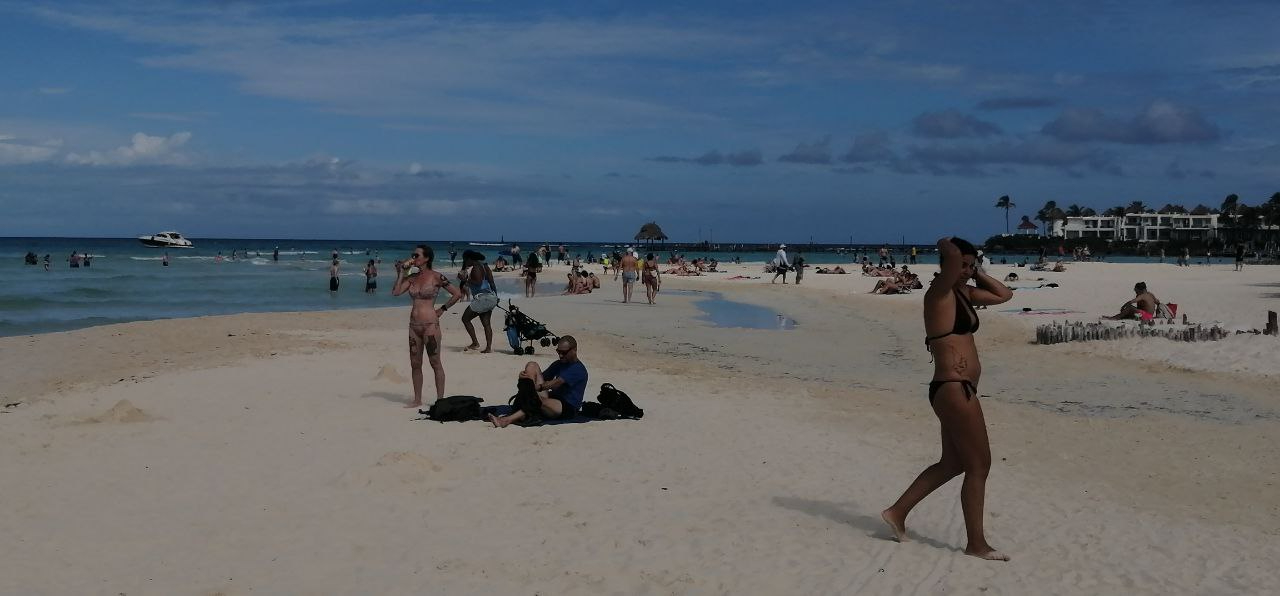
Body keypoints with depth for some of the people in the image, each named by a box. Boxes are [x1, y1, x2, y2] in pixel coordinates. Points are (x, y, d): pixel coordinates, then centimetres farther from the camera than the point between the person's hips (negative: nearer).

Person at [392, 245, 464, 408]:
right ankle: (417, 400, 18)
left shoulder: (436, 277, -7)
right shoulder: (412, 277, 9)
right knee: (415, 364, 10)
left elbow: (457, 294, -4)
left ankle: (440, 399, 5)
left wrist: (442, 310, -1)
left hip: (430, 324, -6)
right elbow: (395, 292, -2)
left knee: (435, 363, 0)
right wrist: (401, 273, -2)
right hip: (413, 325, 6)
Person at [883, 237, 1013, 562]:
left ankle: (898, 512, 27)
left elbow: (1004, 295, 28)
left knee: (952, 464, 19)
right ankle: (976, 543, 8)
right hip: (953, 388, -10)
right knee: (979, 465, -3)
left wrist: (978, 274, 17)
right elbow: (950, 257, -30)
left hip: (959, 389, 10)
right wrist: (945, 245, -8)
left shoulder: (965, 293, 16)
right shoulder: (939, 292, -11)